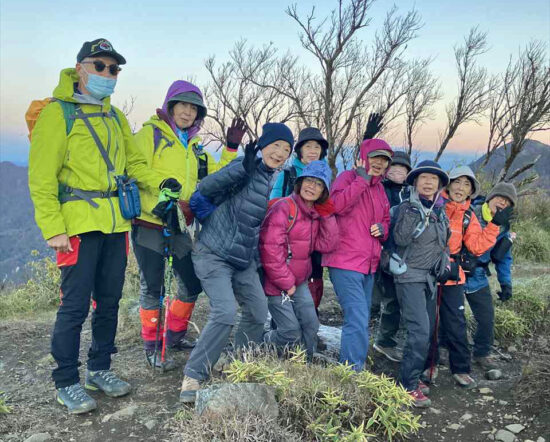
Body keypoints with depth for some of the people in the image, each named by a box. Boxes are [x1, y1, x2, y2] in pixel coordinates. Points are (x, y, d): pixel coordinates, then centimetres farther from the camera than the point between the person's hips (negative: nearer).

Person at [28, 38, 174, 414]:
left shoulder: (116, 118, 16)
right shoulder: (57, 113, -5)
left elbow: (134, 163, 18)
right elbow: (42, 178, -9)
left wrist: (160, 183, -1)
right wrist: (53, 228, -15)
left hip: (115, 224, 7)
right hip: (79, 224, -6)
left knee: (109, 301, 13)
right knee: (75, 305, -1)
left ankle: (100, 369, 30)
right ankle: (67, 383, 15)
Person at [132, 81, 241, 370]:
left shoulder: (195, 146, 16)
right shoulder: (151, 132, -4)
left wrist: (232, 148, 1)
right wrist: (161, 205, -25)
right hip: (149, 224, -7)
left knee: (192, 284, 12)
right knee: (152, 287, 2)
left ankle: (175, 336, 33)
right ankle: (151, 347, 18)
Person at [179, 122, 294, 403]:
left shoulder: (270, 180, 12)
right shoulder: (248, 170, -13)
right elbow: (205, 188, -23)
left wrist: (257, 260, 19)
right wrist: (243, 166, -33)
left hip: (244, 261, 8)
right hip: (214, 255, -8)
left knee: (258, 312, 9)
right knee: (226, 311, -20)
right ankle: (193, 376, -5)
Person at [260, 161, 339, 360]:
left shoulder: (317, 214, 8)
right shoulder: (284, 208, -18)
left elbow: (327, 245, -1)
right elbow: (270, 250, -23)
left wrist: (327, 215, -9)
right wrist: (286, 283, -17)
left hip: (298, 282, 8)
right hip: (276, 283, -8)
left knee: (311, 326, 7)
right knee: (292, 332, -5)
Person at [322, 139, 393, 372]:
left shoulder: (379, 188, 17)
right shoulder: (348, 177, -6)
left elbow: (385, 218, 27)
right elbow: (338, 205, -26)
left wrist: (383, 228, 4)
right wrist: (362, 179, -20)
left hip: (369, 265, 9)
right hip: (345, 263, -9)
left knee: (361, 320, 16)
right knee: (358, 321, -15)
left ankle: (352, 368, 29)